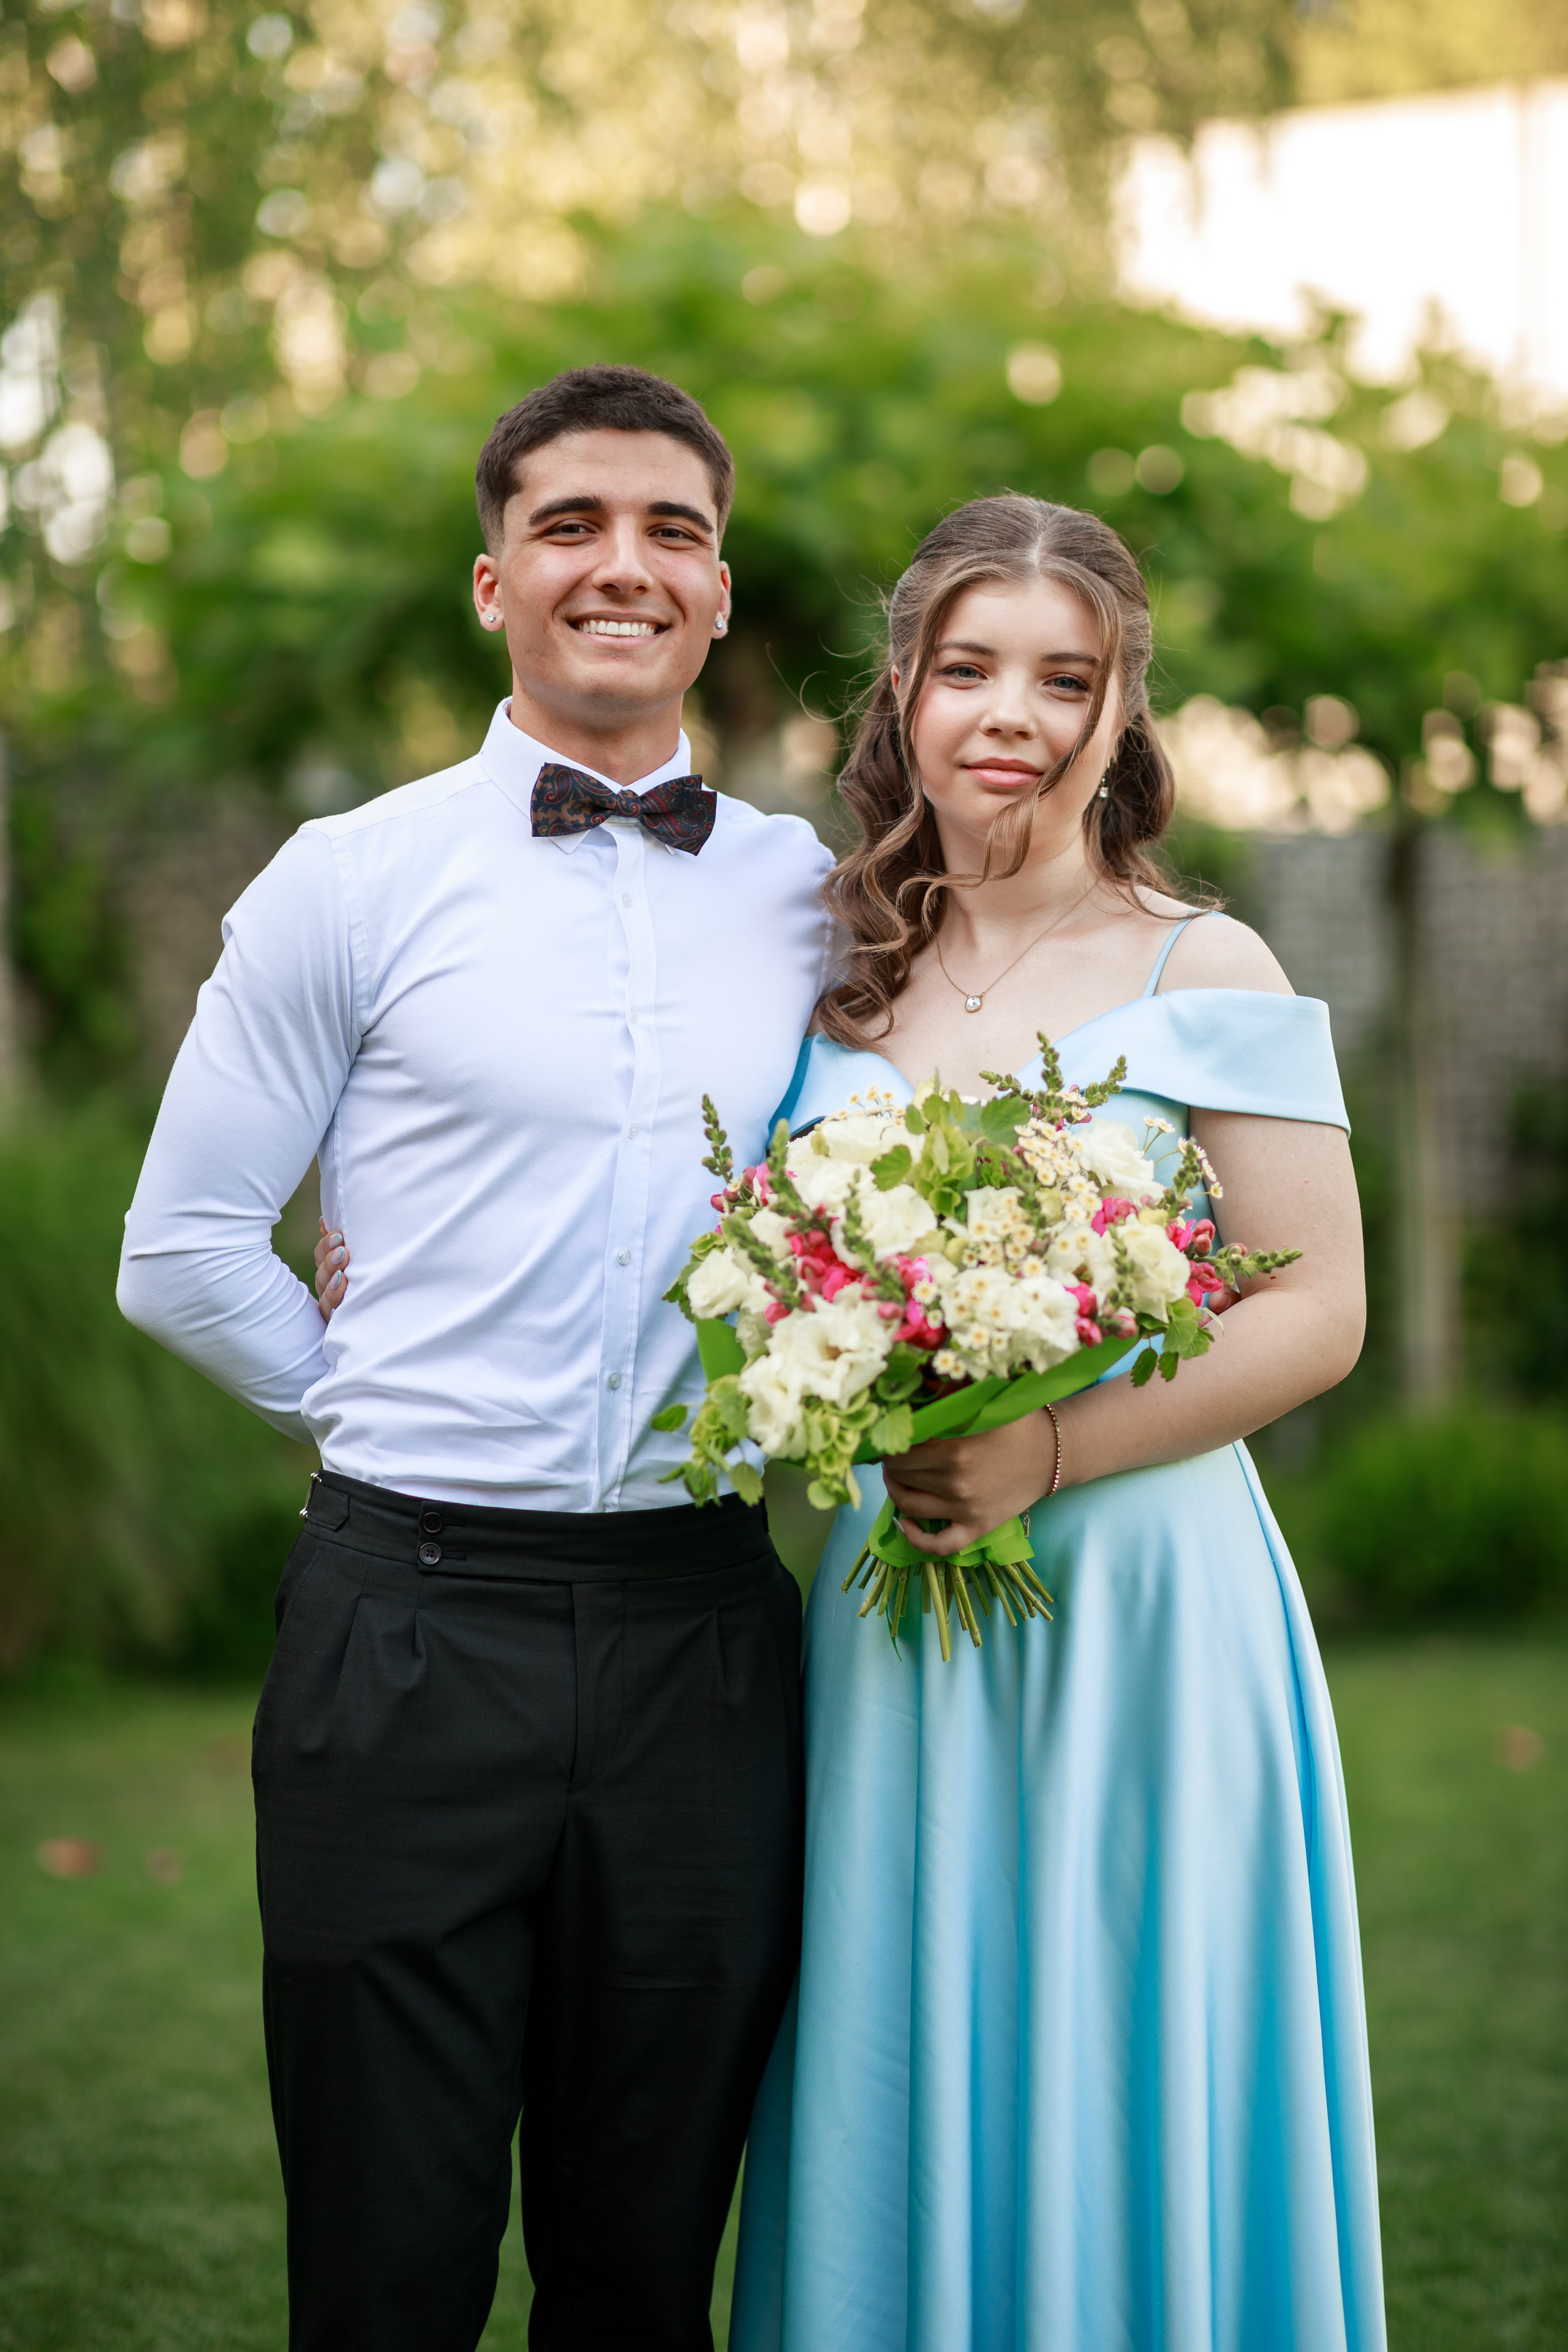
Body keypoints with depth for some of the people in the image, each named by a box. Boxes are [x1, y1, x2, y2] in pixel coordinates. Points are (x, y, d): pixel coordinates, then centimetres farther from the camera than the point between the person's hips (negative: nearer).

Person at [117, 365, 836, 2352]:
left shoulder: (813, 898, 8)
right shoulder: (354, 882, 0)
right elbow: (184, 1250, 3)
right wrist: (382, 1415, 5)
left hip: (703, 1641, 3)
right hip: (412, 1635, -2)